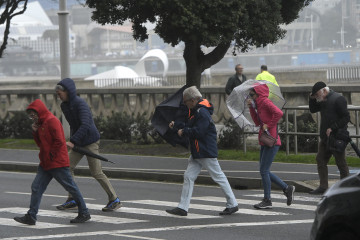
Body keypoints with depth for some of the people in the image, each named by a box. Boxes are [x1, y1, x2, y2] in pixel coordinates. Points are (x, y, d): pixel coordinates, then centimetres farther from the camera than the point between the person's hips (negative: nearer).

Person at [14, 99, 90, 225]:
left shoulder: (52, 121, -15)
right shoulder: (40, 123, 15)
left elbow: (59, 141, -21)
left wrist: (51, 156, -14)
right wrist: (35, 132, 4)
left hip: (57, 163, -9)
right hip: (45, 164, 9)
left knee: (71, 187, 1)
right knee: (36, 187, 1)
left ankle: (84, 213, 10)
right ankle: (31, 217, 0)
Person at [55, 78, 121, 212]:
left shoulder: (80, 104, -21)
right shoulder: (64, 106, 5)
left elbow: (85, 125, -32)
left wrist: (73, 141, -37)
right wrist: (72, 140, 13)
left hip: (90, 141, -8)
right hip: (78, 143, 8)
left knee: (96, 173, -5)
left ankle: (115, 200, 6)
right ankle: (72, 200, 6)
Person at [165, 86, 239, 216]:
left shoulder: (202, 112, -18)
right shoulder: (194, 111, 14)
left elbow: (198, 132, -24)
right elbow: (189, 126, 19)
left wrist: (183, 132, -12)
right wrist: (175, 125, 8)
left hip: (206, 152, -10)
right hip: (197, 153, 10)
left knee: (219, 177, -1)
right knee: (188, 176, 5)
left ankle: (232, 204, 8)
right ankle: (182, 208, 4)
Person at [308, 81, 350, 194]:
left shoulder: (338, 99, -14)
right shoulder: (323, 100, 13)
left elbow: (346, 118, -17)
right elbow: (313, 110, 24)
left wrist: (332, 128, -21)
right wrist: (311, 99, 6)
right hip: (325, 138, 9)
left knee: (341, 162, -1)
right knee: (320, 160, 7)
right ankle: (323, 187, 10)